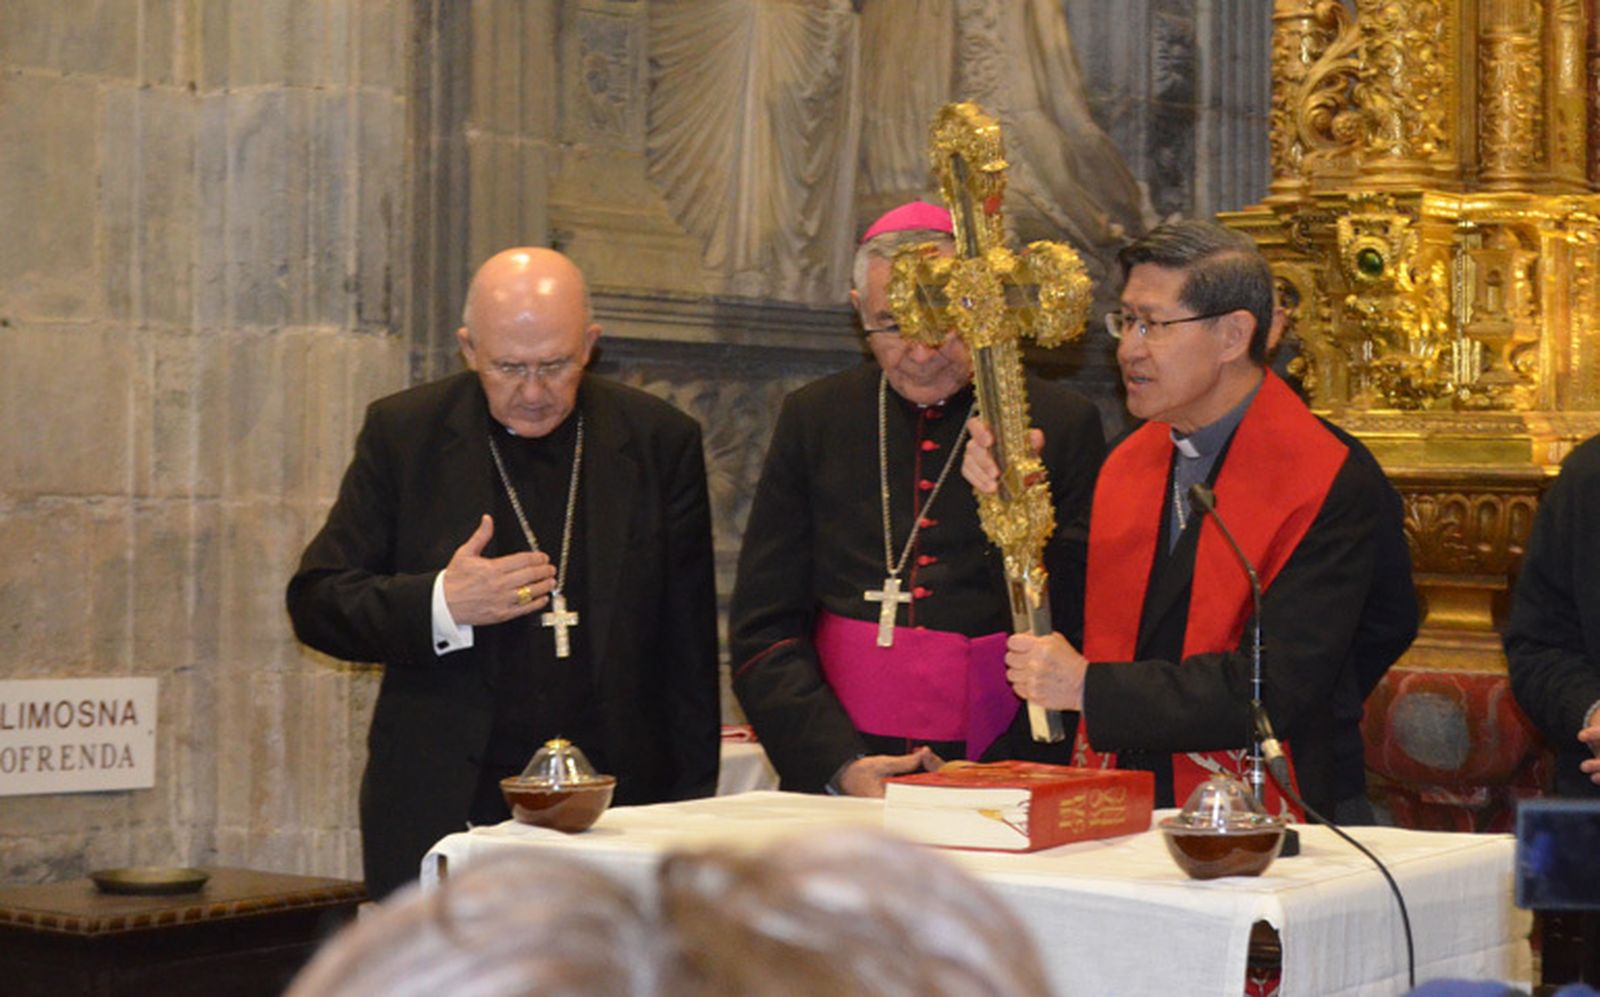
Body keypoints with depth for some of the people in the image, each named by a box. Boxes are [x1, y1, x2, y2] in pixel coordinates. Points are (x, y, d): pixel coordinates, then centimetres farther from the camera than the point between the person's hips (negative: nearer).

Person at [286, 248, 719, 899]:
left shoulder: (659, 442, 5)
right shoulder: (403, 434, 4)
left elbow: (689, 650, 8)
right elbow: (316, 602, 4)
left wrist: (688, 813, 4)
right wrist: (440, 606, -13)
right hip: (443, 814, 0)